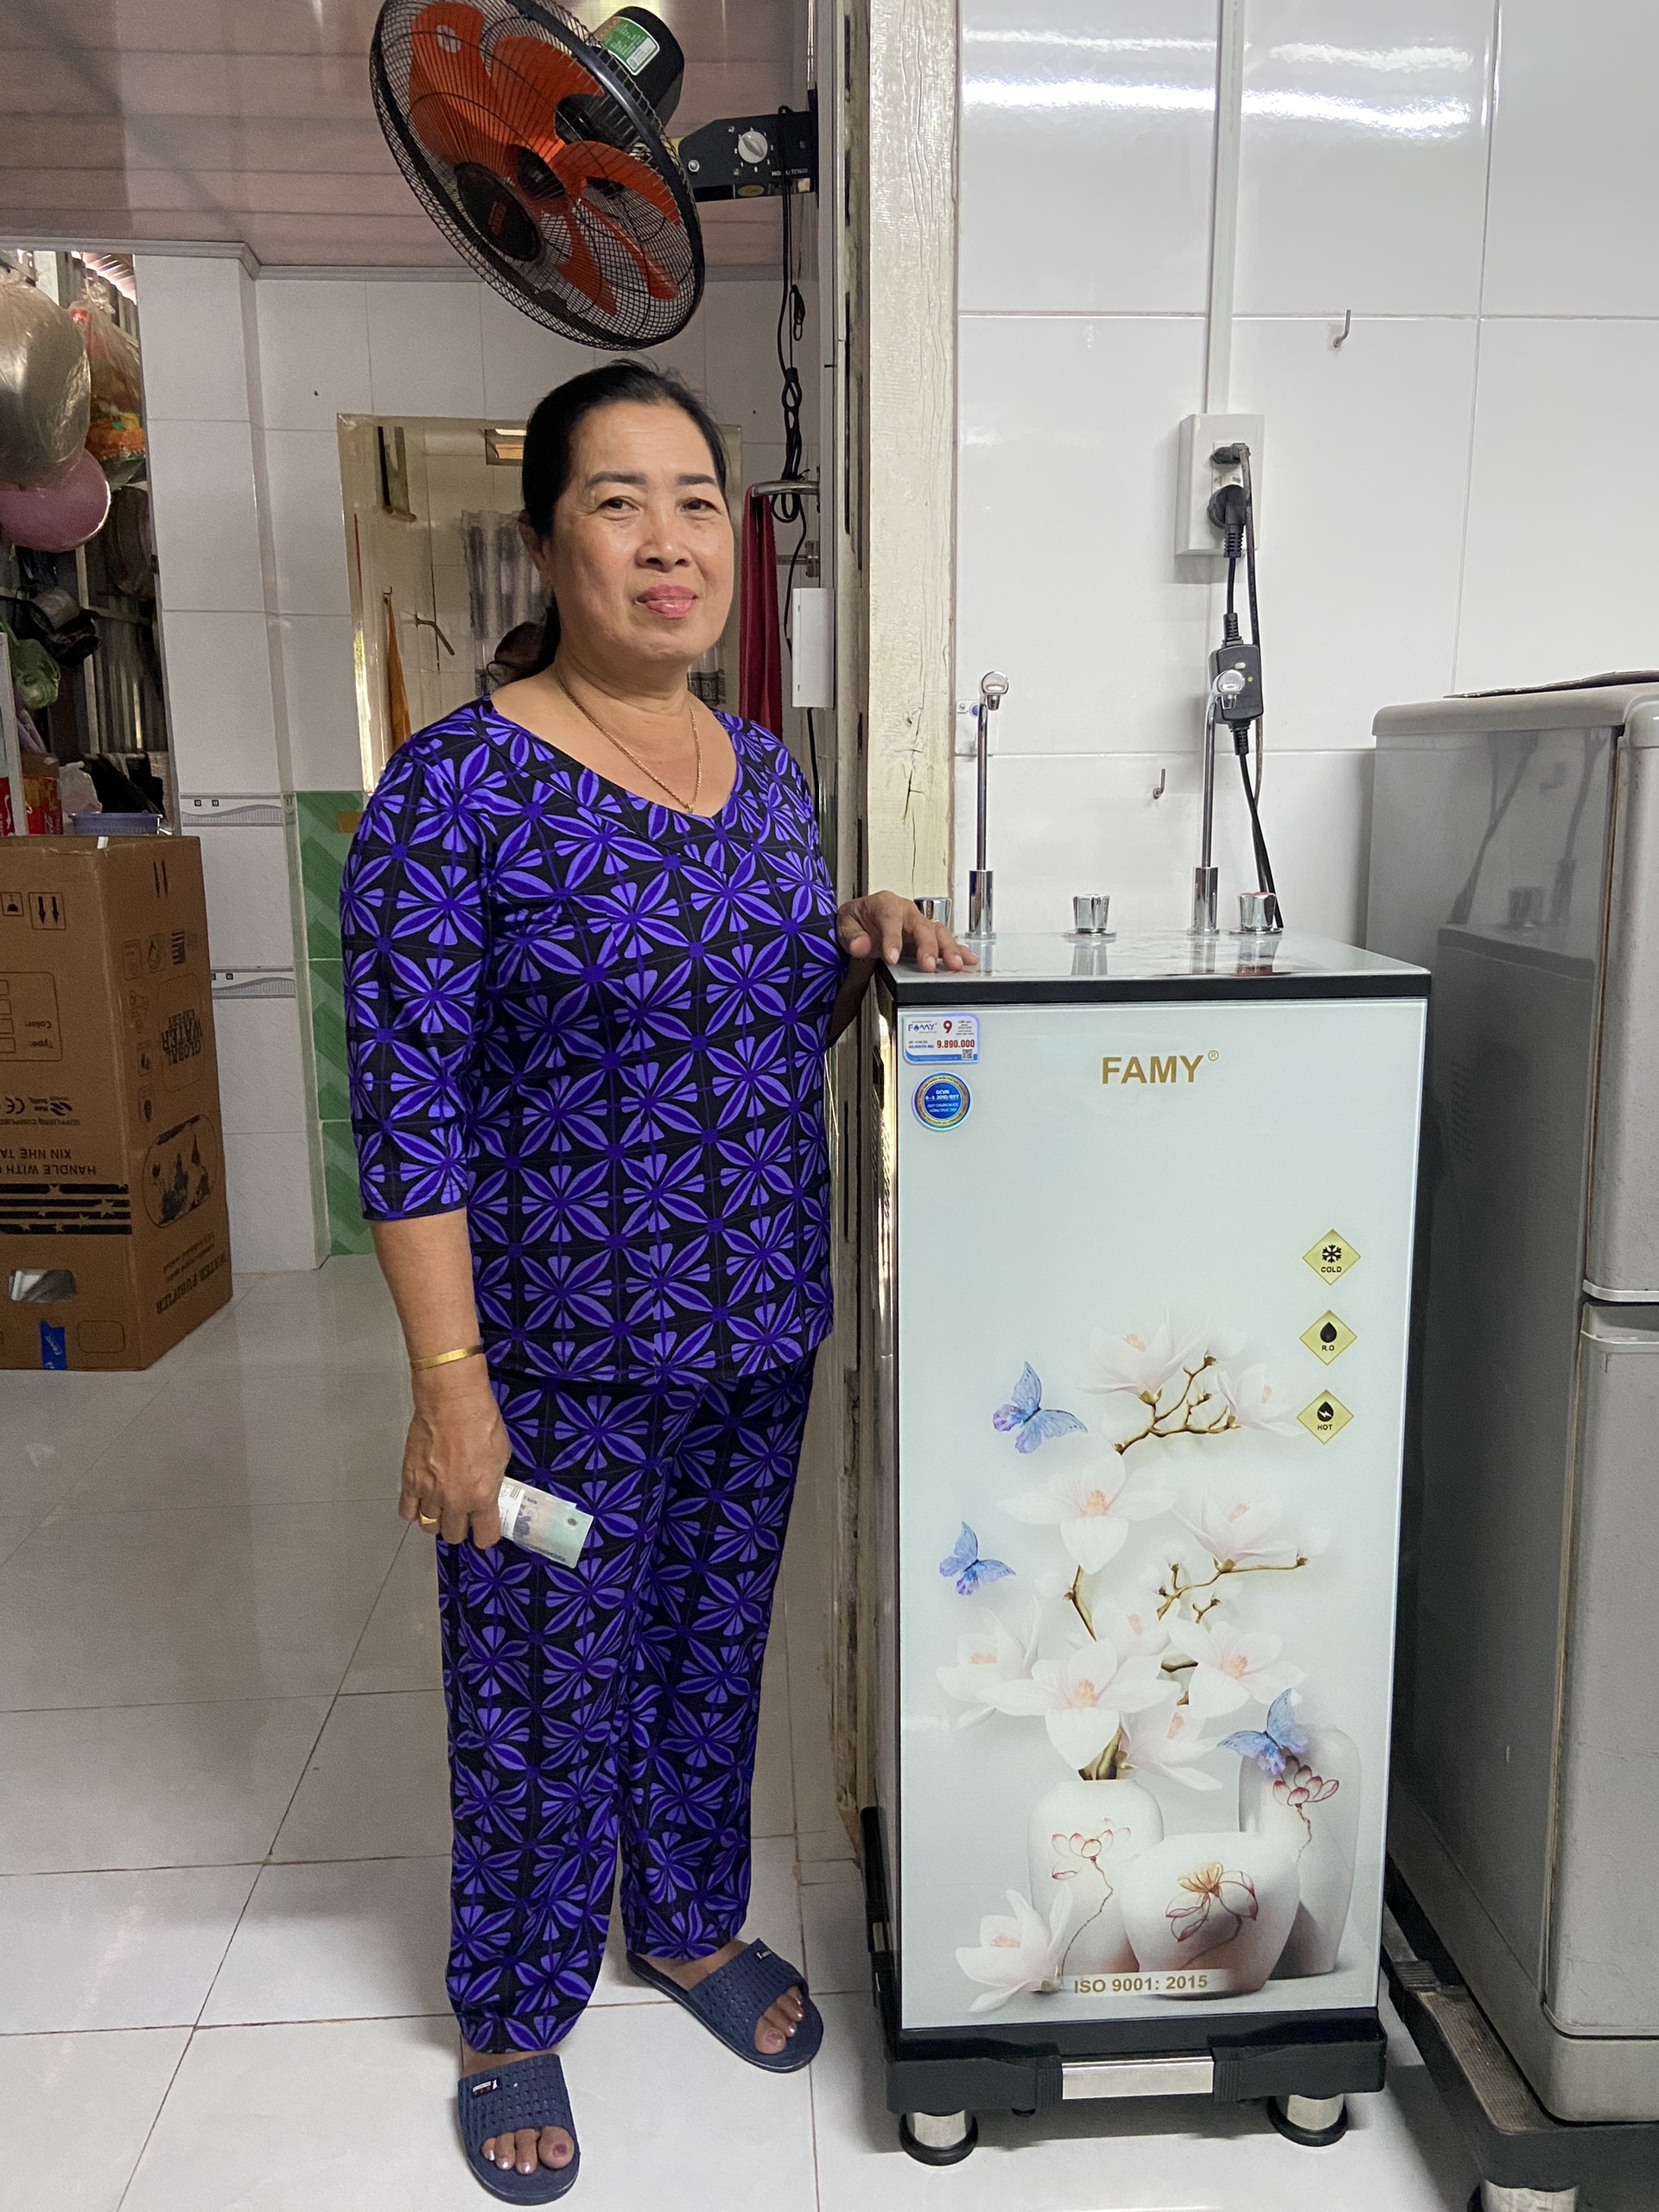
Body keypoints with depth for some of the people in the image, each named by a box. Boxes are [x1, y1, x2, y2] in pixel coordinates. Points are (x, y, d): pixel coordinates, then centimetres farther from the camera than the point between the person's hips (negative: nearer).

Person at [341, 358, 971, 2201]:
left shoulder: (767, 771, 5)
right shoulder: (459, 785, -15)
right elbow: (408, 1102, -17)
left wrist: (862, 949, -4)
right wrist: (450, 1379, -19)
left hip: (760, 1325, 6)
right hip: (559, 1348, -5)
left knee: (714, 1645, 22)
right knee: (547, 1690, 12)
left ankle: (691, 1926, 48)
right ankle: (511, 2015, 39)